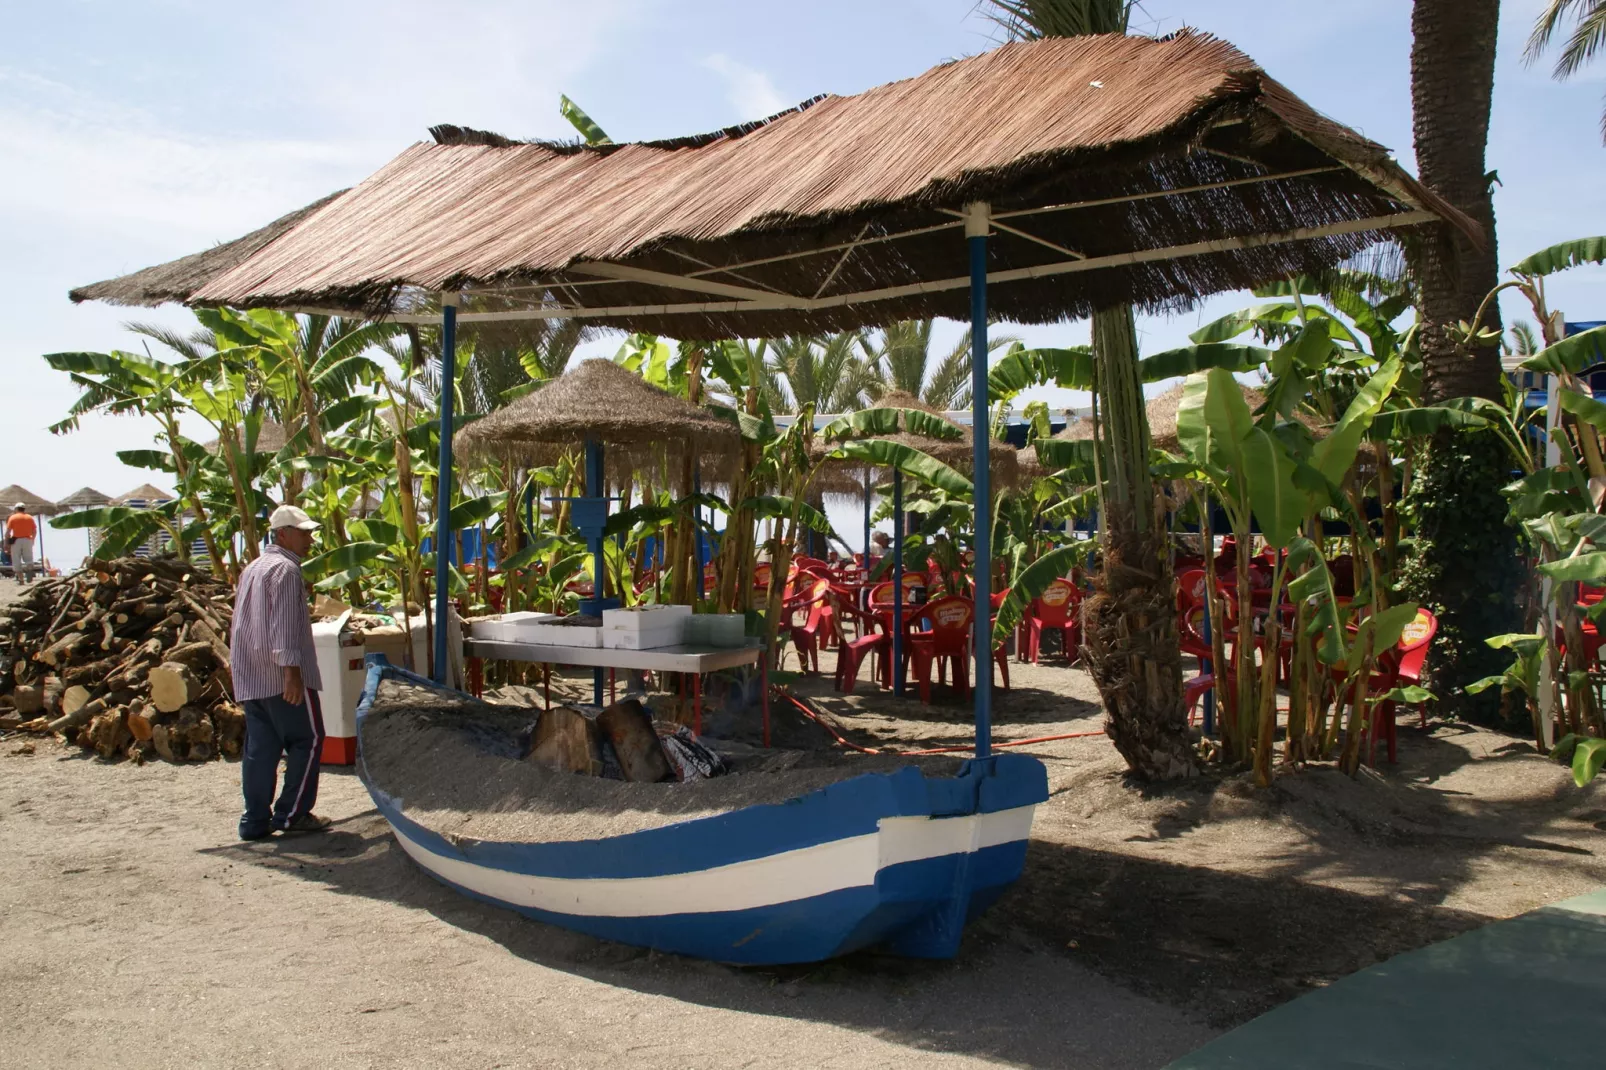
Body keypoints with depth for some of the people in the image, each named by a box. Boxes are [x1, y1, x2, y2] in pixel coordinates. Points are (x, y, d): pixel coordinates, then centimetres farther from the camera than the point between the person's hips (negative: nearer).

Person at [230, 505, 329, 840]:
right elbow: (284, 625, -21)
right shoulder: (285, 569, -11)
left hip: (250, 679, 9)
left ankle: (256, 820, 10)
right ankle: (292, 813, 2)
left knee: (260, 748, 9)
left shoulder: (253, 568, 20)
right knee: (306, 741, 1)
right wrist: (292, 670, -24)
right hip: (281, 676, -9)